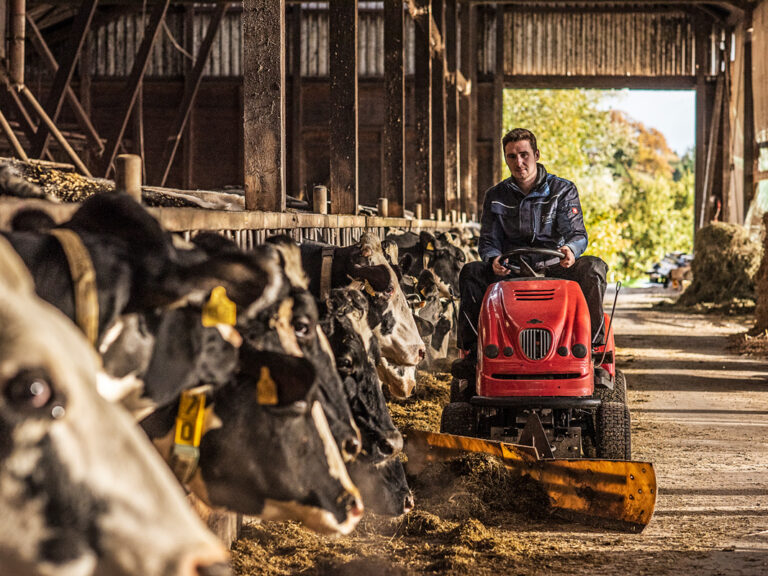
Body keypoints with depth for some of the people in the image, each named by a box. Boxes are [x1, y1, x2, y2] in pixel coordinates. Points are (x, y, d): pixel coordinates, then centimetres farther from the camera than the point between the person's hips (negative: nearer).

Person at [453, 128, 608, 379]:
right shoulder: (496, 197, 10)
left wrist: (571, 249, -33)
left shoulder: (563, 190, 4)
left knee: (593, 268, -31)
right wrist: (494, 260, -21)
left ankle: (593, 346, -26)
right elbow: (488, 242, 5)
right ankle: (473, 351, -27)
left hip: (554, 268, -2)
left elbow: (577, 233, -6)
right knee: (471, 273, -25)